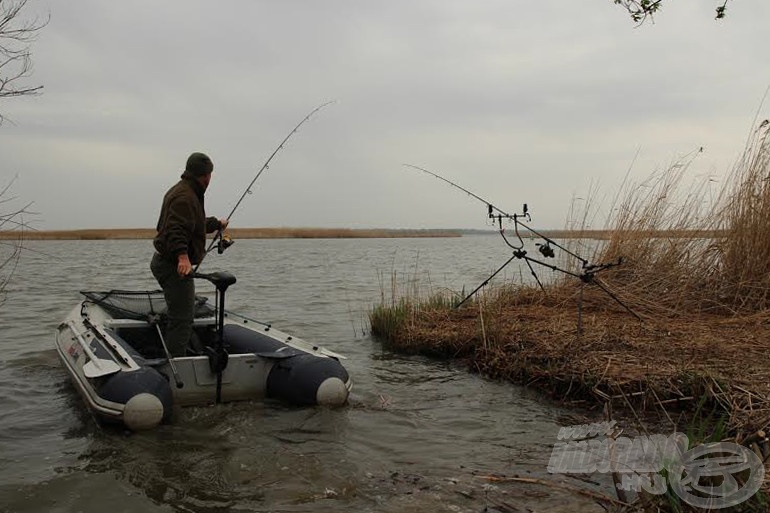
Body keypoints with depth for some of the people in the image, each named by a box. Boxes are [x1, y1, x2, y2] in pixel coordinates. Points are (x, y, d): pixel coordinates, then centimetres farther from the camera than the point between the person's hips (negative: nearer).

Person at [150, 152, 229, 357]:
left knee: (179, 316, 22)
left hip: (164, 262, 12)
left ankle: (171, 360, 32)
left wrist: (217, 223, 50)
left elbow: (197, 223, 34)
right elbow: (176, 229, -32)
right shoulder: (185, 196, -18)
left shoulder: (182, 190, 18)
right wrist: (182, 256, -45)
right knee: (182, 319, -10)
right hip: (177, 266, -12)